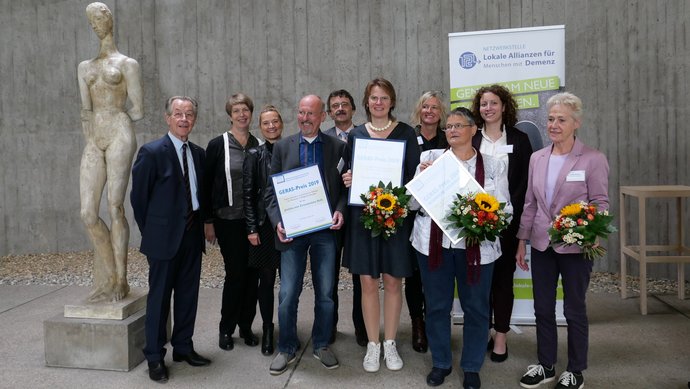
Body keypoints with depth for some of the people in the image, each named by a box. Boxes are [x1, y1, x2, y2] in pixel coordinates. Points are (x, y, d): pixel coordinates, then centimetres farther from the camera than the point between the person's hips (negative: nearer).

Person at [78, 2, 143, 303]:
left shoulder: (128, 63, 7)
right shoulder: (85, 66, 24)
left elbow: (138, 111, 1)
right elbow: (86, 113, 18)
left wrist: (112, 116, 9)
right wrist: (88, 148, 11)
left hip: (119, 136, -5)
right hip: (94, 142, 5)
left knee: (115, 207, -8)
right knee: (88, 214, -3)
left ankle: (121, 281, 2)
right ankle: (108, 278, 11)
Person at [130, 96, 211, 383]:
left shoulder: (198, 153, 9)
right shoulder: (151, 152, -9)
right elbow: (138, 197, -5)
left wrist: (200, 224, 8)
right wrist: (151, 232, 0)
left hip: (192, 235, 6)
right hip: (164, 237, -6)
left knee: (188, 295, 13)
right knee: (159, 297, 3)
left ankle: (183, 347, 29)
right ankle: (155, 358, 17)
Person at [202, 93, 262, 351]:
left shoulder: (259, 146, 7)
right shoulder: (218, 145, -3)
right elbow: (206, 185, -2)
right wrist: (207, 221, -4)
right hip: (228, 221, -3)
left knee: (252, 274, 7)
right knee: (235, 274, -2)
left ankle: (246, 326, 23)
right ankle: (226, 329, 17)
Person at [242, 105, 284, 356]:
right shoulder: (255, 155, 2)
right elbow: (247, 194, 0)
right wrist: (252, 228, -6)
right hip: (265, 224, -1)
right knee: (266, 279, 5)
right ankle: (267, 330, 21)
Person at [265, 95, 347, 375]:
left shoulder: (337, 147, 4)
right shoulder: (282, 147, 6)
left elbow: (345, 186, 7)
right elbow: (271, 191, 5)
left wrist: (340, 210, -11)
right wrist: (277, 222, -8)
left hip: (326, 229, 0)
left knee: (325, 294, 10)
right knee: (288, 295, 2)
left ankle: (321, 345, 29)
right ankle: (286, 349, 22)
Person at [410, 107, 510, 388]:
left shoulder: (493, 165, 4)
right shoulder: (430, 157, 4)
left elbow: (504, 208, 0)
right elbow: (413, 203, 3)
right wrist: (422, 177, -14)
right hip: (434, 243, 1)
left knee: (475, 307, 9)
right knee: (436, 305, 11)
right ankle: (441, 362, 31)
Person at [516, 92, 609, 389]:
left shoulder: (593, 159, -8)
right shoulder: (537, 158, 6)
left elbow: (601, 203, -7)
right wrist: (522, 241, 9)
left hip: (575, 246, -4)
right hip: (541, 244, 5)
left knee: (574, 309, 9)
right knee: (542, 308, 13)